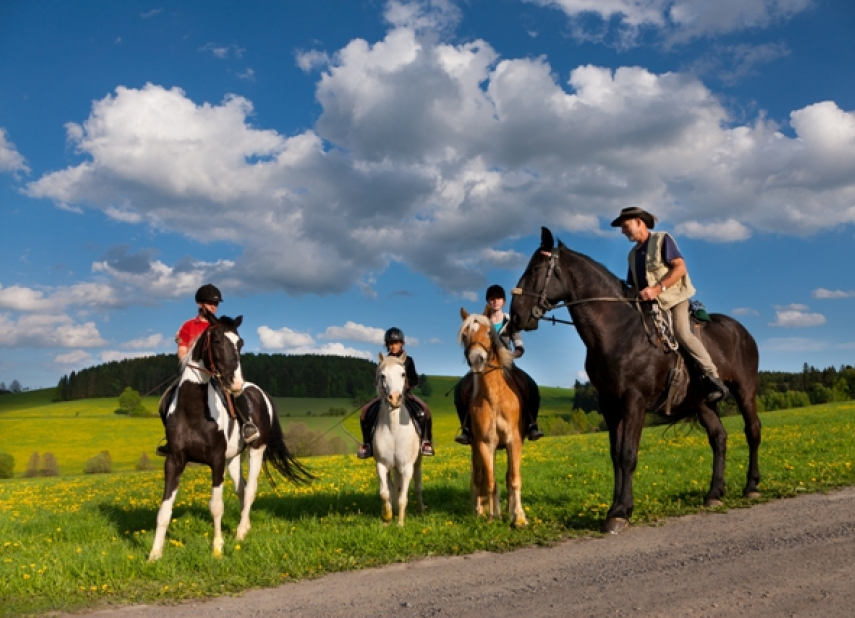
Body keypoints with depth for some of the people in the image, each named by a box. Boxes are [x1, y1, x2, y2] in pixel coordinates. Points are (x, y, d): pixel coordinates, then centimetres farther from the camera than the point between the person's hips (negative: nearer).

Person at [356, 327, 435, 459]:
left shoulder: (408, 360, 4)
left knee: (424, 410, -28)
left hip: (406, 394, -1)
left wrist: (407, 384, -17)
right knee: (365, 412, -20)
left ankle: (426, 442, -12)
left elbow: (415, 381, 2)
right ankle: (367, 444, -4)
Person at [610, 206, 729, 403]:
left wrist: (656, 289, -23)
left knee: (682, 333, -29)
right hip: (650, 305, 7)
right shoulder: (633, 254, 16)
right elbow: (633, 286, 19)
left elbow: (680, 268, -14)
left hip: (675, 298, -7)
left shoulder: (662, 239, -4)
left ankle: (714, 380, -24)